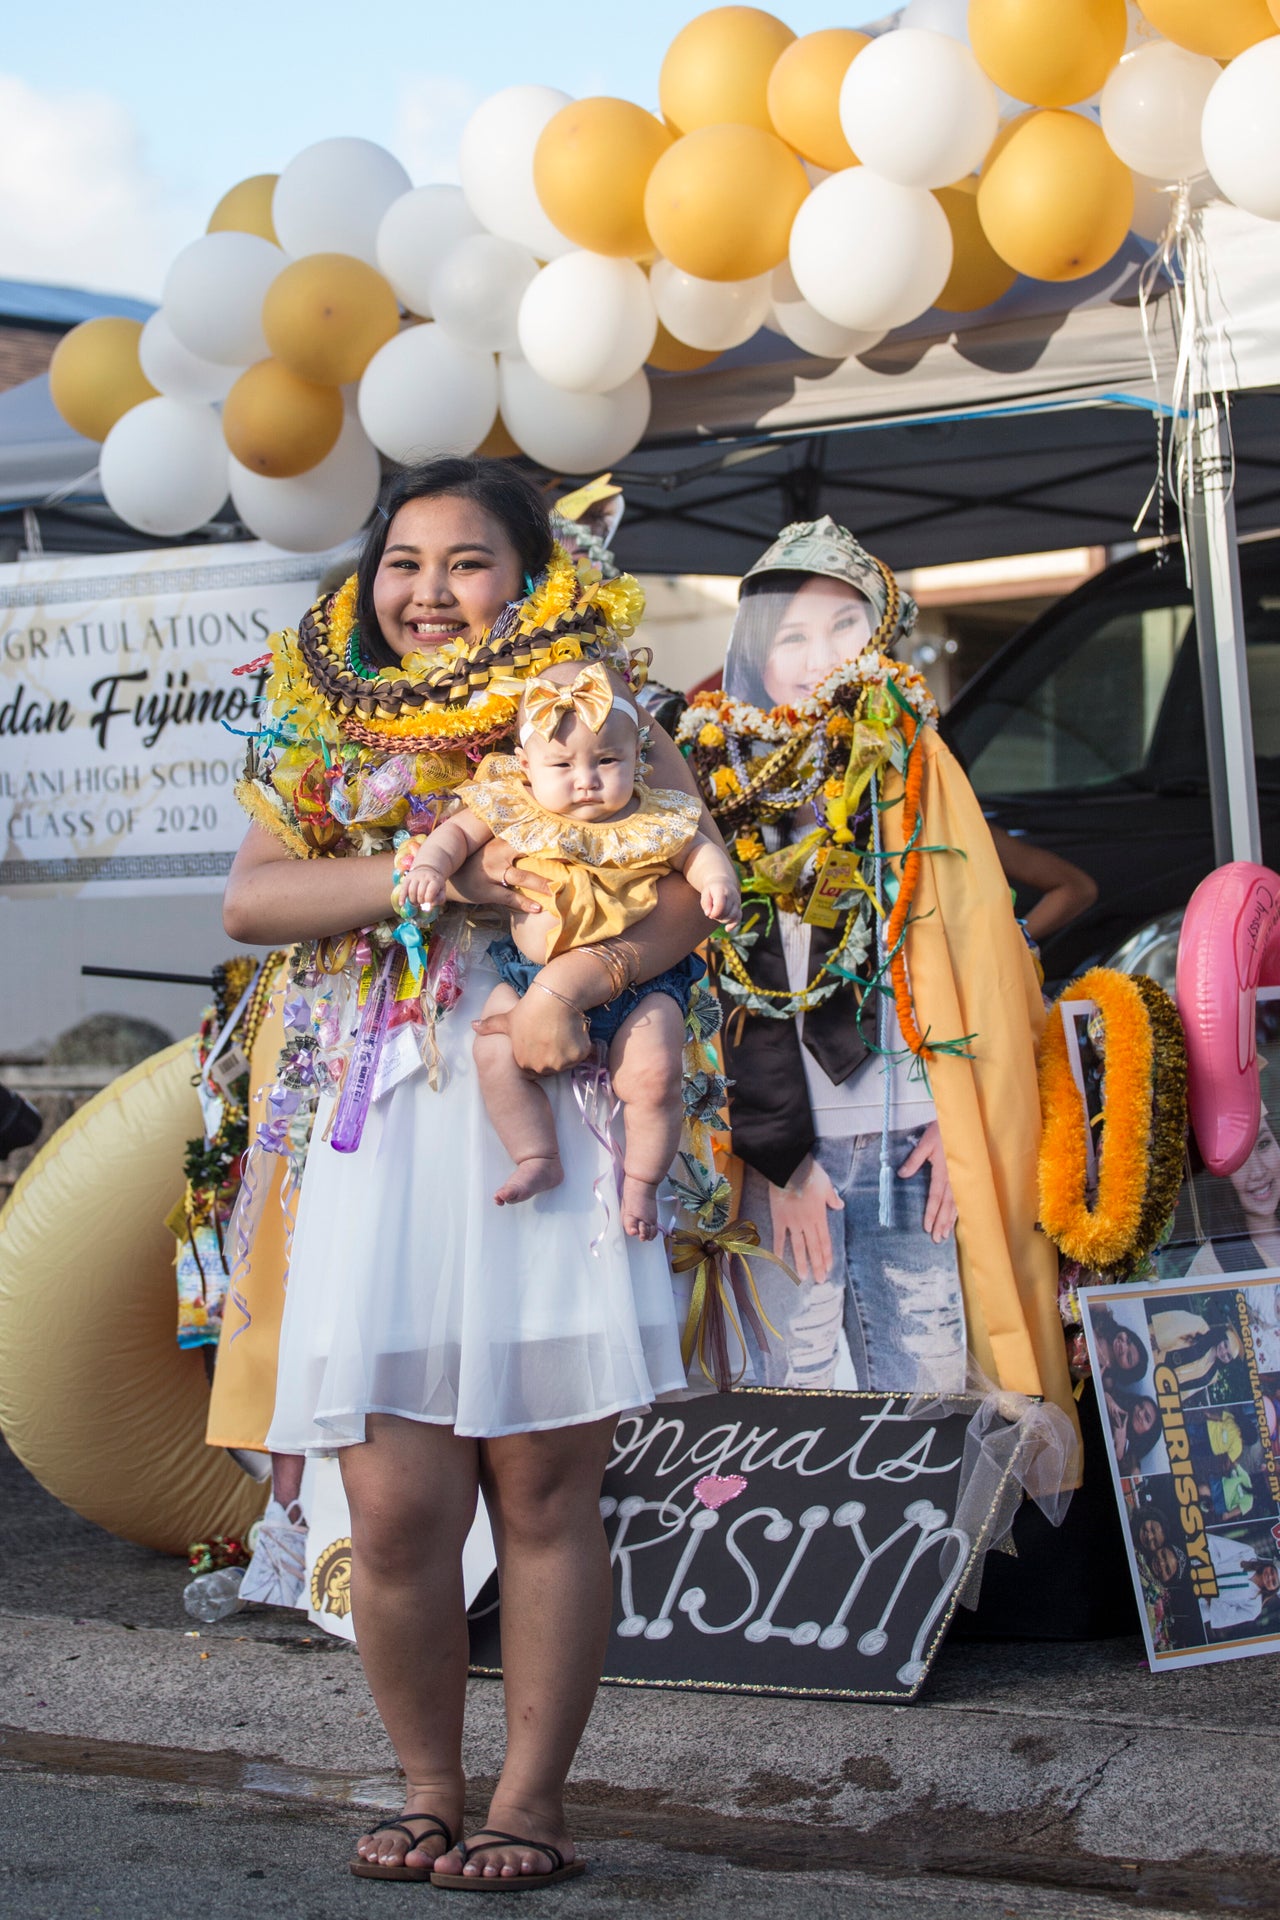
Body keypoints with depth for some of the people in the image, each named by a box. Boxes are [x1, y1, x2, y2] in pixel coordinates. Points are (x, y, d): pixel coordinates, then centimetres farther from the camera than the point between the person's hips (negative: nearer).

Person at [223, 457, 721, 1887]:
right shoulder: (326, 738, 17)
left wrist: (581, 979, -20)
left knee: (542, 1490, -1)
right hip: (380, 1137, 2)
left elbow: (698, 873, -4)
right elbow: (249, 899, 2)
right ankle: (427, 1790, 16)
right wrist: (432, 874, -10)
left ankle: (530, 1802, 12)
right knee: (396, 1504, -3)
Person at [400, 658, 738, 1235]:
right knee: (496, 1054, -16)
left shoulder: (655, 820, -1)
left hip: (638, 981, -2)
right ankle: (538, 1159, 3)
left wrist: (717, 880, -11)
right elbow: (458, 831, 9)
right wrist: (431, 864, -11)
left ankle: (641, 1179, 6)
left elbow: (700, 850, 10)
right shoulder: (512, 809, 0)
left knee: (653, 1074, -17)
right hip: (532, 976, 2)